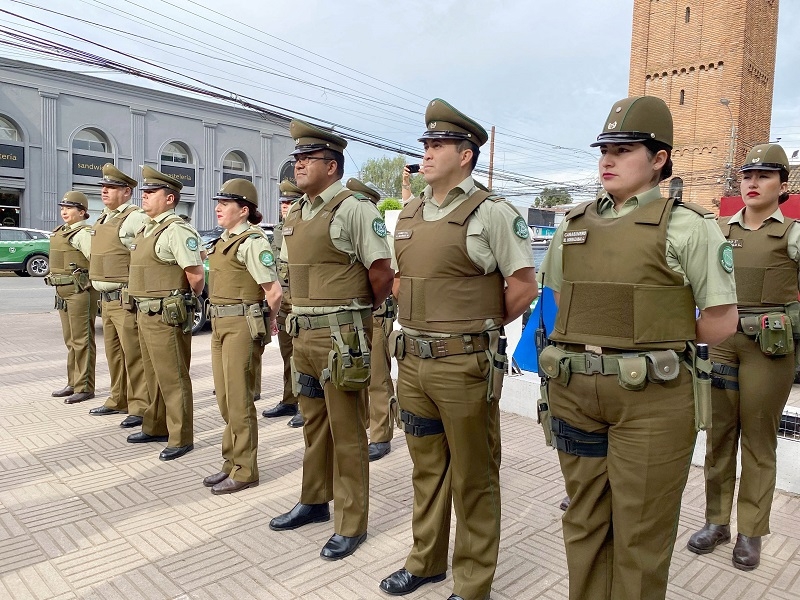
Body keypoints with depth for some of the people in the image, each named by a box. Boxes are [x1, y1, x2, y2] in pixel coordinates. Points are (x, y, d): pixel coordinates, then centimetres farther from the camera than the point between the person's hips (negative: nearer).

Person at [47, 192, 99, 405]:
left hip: (80, 292, -10)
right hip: (64, 292, 10)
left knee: (82, 340, -4)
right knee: (71, 341, 16)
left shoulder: (83, 233, -13)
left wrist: (92, 283, -15)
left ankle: (85, 387, 2)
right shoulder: (60, 231, 16)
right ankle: (73, 383, 26)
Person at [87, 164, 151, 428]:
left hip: (126, 299, -10)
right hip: (106, 298, 10)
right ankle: (118, 400, 29)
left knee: (133, 354, -5)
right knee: (114, 353, 17)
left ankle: (139, 406, 2)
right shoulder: (103, 220, 17)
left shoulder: (135, 218, -13)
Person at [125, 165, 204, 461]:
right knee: (154, 375, 20)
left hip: (167, 315, -10)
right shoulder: (146, 229, 15)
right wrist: (142, 309, 19)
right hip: (146, 313, 10)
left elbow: (197, 275, -21)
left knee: (172, 378, -1)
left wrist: (187, 302, -5)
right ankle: (156, 427, 34)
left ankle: (180, 438, 10)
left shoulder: (176, 230, -16)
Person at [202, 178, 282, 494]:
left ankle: (245, 472, 12)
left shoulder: (252, 241, -15)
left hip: (242, 325, -9)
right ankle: (232, 463, 29)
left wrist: (267, 322, -4)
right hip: (220, 324, 9)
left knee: (238, 400, -1)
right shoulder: (224, 239, 13)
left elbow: (274, 292, -19)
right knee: (224, 398, 15)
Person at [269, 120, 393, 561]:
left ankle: (350, 524, 17)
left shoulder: (354, 210, -11)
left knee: (346, 433, 3)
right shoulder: (294, 216, 13)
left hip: (341, 338, -8)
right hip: (303, 334, 8)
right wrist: (306, 312, 15)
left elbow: (382, 275, -12)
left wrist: (357, 312, 1)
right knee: (313, 423, 19)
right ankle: (314, 502, 37)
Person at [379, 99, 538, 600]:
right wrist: (421, 320, 11)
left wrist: (478, 328, -1)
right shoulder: (409, 215, 11)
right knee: (427, 468, 20)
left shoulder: (492, 212, -9)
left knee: (473, 478, 8)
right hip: (413, 360, 7)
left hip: (464, 365, -6)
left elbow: (524, 286, -9)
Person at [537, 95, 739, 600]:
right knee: (584, 522, 18)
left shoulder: (686, 225, -5)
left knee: (640, 531, 9)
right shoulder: (574, 224, 10)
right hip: (574, 389, 5)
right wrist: (596, 339, 6)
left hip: (650, 395, -4)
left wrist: (660, 342, 3)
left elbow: (722, 322, -5)